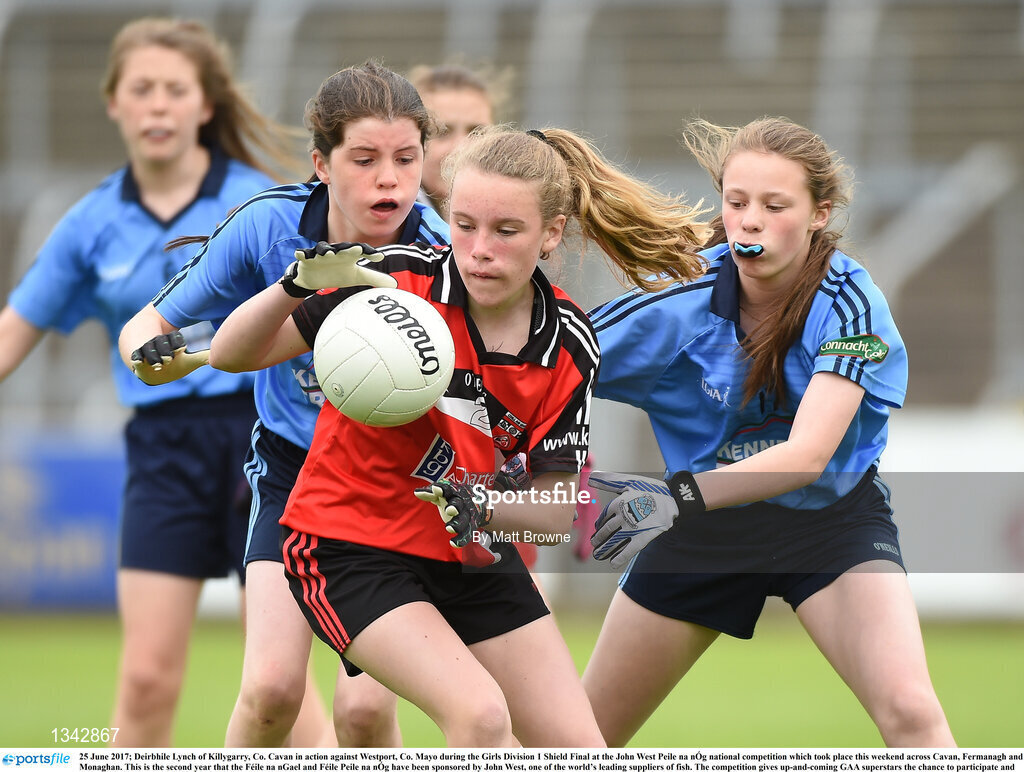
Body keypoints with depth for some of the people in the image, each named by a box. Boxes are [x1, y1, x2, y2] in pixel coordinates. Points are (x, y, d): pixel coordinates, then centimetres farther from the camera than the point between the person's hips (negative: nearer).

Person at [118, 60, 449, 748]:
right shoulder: (270, 227, -18)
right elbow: (149, 326, -6)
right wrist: (154, 352, -30)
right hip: (292, 466, 2)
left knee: (364, 707, -14)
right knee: (271, 689, -15)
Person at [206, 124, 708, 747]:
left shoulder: (571, 347, -9)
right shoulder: (397, 281, -19)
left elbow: (557, 508, -6)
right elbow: (232, 355, -16)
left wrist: (486, 507, -27)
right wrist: (297, 285, -36)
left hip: (471, 553, 5)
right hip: (349, 547, -5)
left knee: (577, 750, 1)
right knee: (481, 716, -25)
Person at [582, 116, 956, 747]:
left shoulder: (848, 303, -25)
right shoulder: (680, 298, -20)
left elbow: (808, 453, -36)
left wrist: (679, 497, -50)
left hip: (832, 513, -2)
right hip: (705, 525, 2)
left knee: (910, 711, -25)